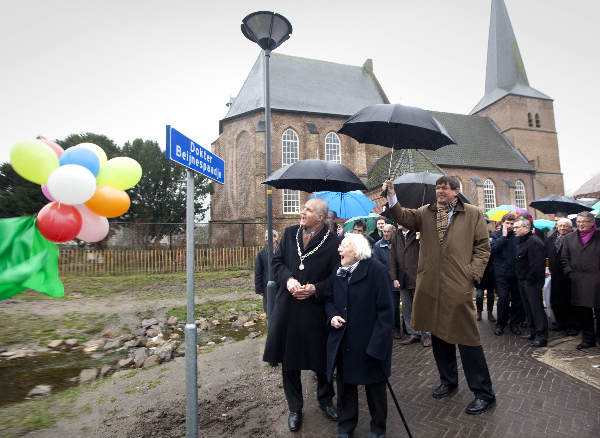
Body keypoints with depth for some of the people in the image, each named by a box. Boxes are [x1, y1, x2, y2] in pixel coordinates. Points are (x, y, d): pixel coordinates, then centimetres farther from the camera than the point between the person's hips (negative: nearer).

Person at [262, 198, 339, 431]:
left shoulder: (333, 242, -9)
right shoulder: (290, 233, 4)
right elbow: (277, 261, 6)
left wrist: (316, 288, -20)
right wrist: (288, 279, -12)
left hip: (316, 310, -3)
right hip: (287, 308, 3)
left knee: (321, 359, 15)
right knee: (289, 361, 15)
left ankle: (325, 399, 43)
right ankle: (295, 407, 37)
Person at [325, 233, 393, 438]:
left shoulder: (376, 270, -16)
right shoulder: (337, 271, 1)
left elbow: (385, 311, -16)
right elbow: (329, 299, 13)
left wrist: (377, 344, -20)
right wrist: (332, 316, -9)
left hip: (369, 342, -4)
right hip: (343, 342, 5)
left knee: (375, 387, 15)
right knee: (345, 384, 18)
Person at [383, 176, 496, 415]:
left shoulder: (473, 214, 4)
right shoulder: (425, 213, 12)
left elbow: (483, 247, 3)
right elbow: (403, 217, -1)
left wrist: (472, 274, -7)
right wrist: (392, 196, -15)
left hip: (459, 286, -4)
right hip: (431, 285, 4)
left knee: (467, 339, 0)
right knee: (438, 335, 15)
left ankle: (484, 393, 18)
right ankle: (448, 381, 35)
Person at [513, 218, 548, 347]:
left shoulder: (534, 241, -17)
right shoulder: (521, 241, 14)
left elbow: (537, 264, -23)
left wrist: (530, 279, -17)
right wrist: (521, 279, 14)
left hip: (532, 282, -10)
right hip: (523, 281, 10)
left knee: (537, 308, -4)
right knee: (528, 308, 16)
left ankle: (541, 336, 3)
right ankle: (533, 332, 27)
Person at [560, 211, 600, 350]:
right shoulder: (569, 238, 10)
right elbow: (564, 259, 10)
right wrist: (570, 273, -1)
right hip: (578, 282, 3)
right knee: (583, 313, 10)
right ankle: (588, 339, 22)